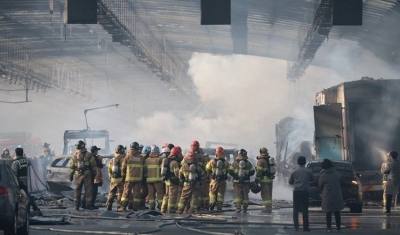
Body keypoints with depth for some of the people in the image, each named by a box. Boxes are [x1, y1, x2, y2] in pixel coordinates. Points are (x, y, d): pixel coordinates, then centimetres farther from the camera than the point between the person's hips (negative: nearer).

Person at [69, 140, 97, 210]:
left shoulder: (74, 155, 5)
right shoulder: (88, 155, -4)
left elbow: (71, 166, 7)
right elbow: (93, 165, -3)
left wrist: (71, 175, 13)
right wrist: (95, 173, 4)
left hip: (78, 175, 3)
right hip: (87, 174, -3)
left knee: (77, 189, 11)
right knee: (88, 189, 1)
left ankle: (77, 205, 10)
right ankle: (88, 204, -2)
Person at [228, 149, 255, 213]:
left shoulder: (235, 163, -2)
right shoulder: (248, 164, 0)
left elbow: (230, 171, -3)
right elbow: (252, 172, 5)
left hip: (237, 182, -1)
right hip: (246, 182, 1)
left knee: (237, 195, 2)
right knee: (245, 195, 8)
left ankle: (238, 207, -9)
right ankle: (245, 209, 10)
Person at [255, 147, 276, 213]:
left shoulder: (261, 161, -13)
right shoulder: (270, 159, 11)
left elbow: (259, 171, -16)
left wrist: (256, 180, -12)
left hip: (264, 180, -8)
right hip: (270, 179, 8)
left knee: (265, 194, -6)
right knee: (269, 194, 13)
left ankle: (267, 208, -9)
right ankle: (269, 208, 15)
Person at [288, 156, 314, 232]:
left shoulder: (294, 171, -1)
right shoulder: (308, 171, -3)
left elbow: (290, 182, 5)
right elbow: (312, 179, 10)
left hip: (296, 191, 1)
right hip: (305, 191, -1)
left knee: (296, 209, 7)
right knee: (305, 210, 2)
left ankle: (296, 226, 4)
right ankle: (305, 227, 0)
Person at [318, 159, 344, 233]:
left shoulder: (323, 176, -11)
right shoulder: (336, 174, -1)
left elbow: (320, 185, 2)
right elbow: (339, 184, 11)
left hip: (327, 197, -3)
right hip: (337, 195, 3)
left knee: (328, 213, 4)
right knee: (337, 212, 10)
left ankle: (329, 227, 2)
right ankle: (338, 227, 11)